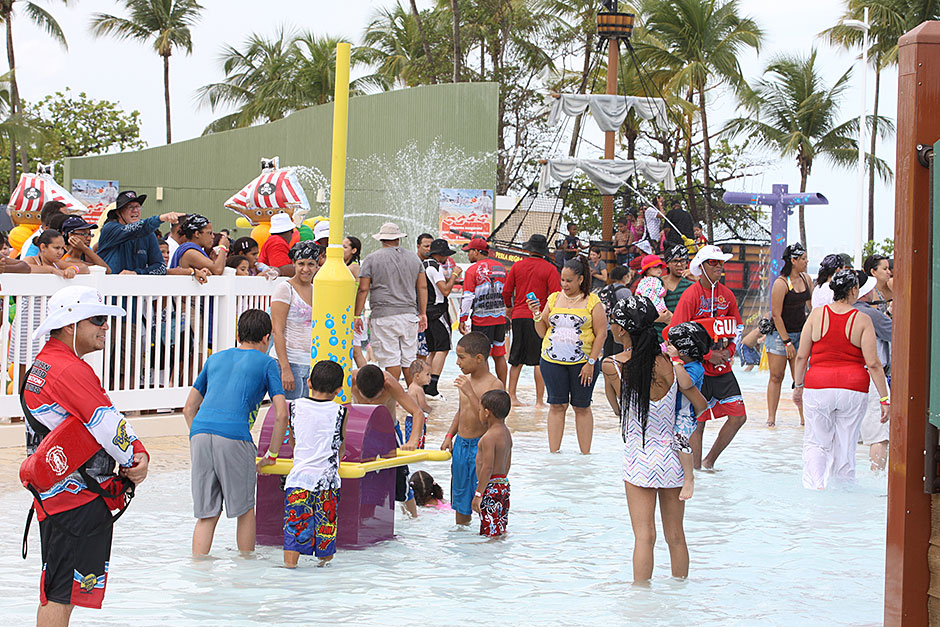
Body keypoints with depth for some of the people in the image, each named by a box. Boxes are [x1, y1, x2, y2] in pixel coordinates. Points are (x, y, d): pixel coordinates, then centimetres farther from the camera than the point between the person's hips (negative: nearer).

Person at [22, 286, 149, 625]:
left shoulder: (42, 365, 16)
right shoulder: (71, 371, -18)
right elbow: (109, 427, -20)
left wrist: (134, 457, 2)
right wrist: (137, 459, -2)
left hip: (52, 495, 11)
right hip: (78, 501, -11)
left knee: (54, 592, 19)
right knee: (62, 596, -7)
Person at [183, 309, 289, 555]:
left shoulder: (216, 358, 27)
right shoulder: (266, 363, 14)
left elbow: (189, 408, 29)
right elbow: (281, 415, 6)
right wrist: (272, 454, 15)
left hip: (200, 433, 4)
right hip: (234, 436, -4)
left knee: (207, 515, 8)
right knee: (245, 510, 12)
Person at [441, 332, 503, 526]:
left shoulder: (494, 385, -15)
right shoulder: (466, 380, 7)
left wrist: (470, 393, -28)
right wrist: (449, 436, 12)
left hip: (480, 446, -7)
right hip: (460, 445, 7)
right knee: (460, 497, 16)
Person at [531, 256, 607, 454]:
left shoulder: (591, 301, 0)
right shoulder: (554, 299, 10)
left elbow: (601, 333, -3)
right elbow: (542, 332, 13)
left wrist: (591, 362, -9)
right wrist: (537, 315, -5)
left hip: (583, 362, -3)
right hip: (552, 361, 3)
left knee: (582, 407, 4)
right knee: (557, 406, 3)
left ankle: (585, 454, 8)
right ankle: (553, 453, 6)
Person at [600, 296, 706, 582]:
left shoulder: (611, 366, -12)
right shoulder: (670, 364, -9)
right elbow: (701, 405, 1)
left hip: (638, 459, -2)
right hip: (671, 456, 2)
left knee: (644, 536, 2)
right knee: (676, 536, 13)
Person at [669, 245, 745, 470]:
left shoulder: (727, 295, 7)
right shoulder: (690, 296, -10)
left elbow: (737, 327, 17)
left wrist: (728, 351, -2)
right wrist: (707, 355, -16)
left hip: (722, 368, 6)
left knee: (738, 416, 2)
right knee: (697, 422, -2)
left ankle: (709, 460, 19)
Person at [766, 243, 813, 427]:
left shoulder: (806, 278, 5)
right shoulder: (781, 283, -15)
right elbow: (776, 314, -15)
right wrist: (787, 341, -15)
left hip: (800, 333, 5)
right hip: (779, 334, -5)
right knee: (776, 376, -2)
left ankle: (804, 417, 2)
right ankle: (771, 417, 3)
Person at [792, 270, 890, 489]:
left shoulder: (817, 315, 0)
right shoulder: (862, 321, -4)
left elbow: (801, 357, 3)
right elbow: (873, 364, -7)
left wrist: (798, 386, 15)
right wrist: (884, 399, -3)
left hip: (818, 388, 1)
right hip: (853, 389, -1)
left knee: (816, 442, 11)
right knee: (846, 445, 11)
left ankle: (815, 485, -8)